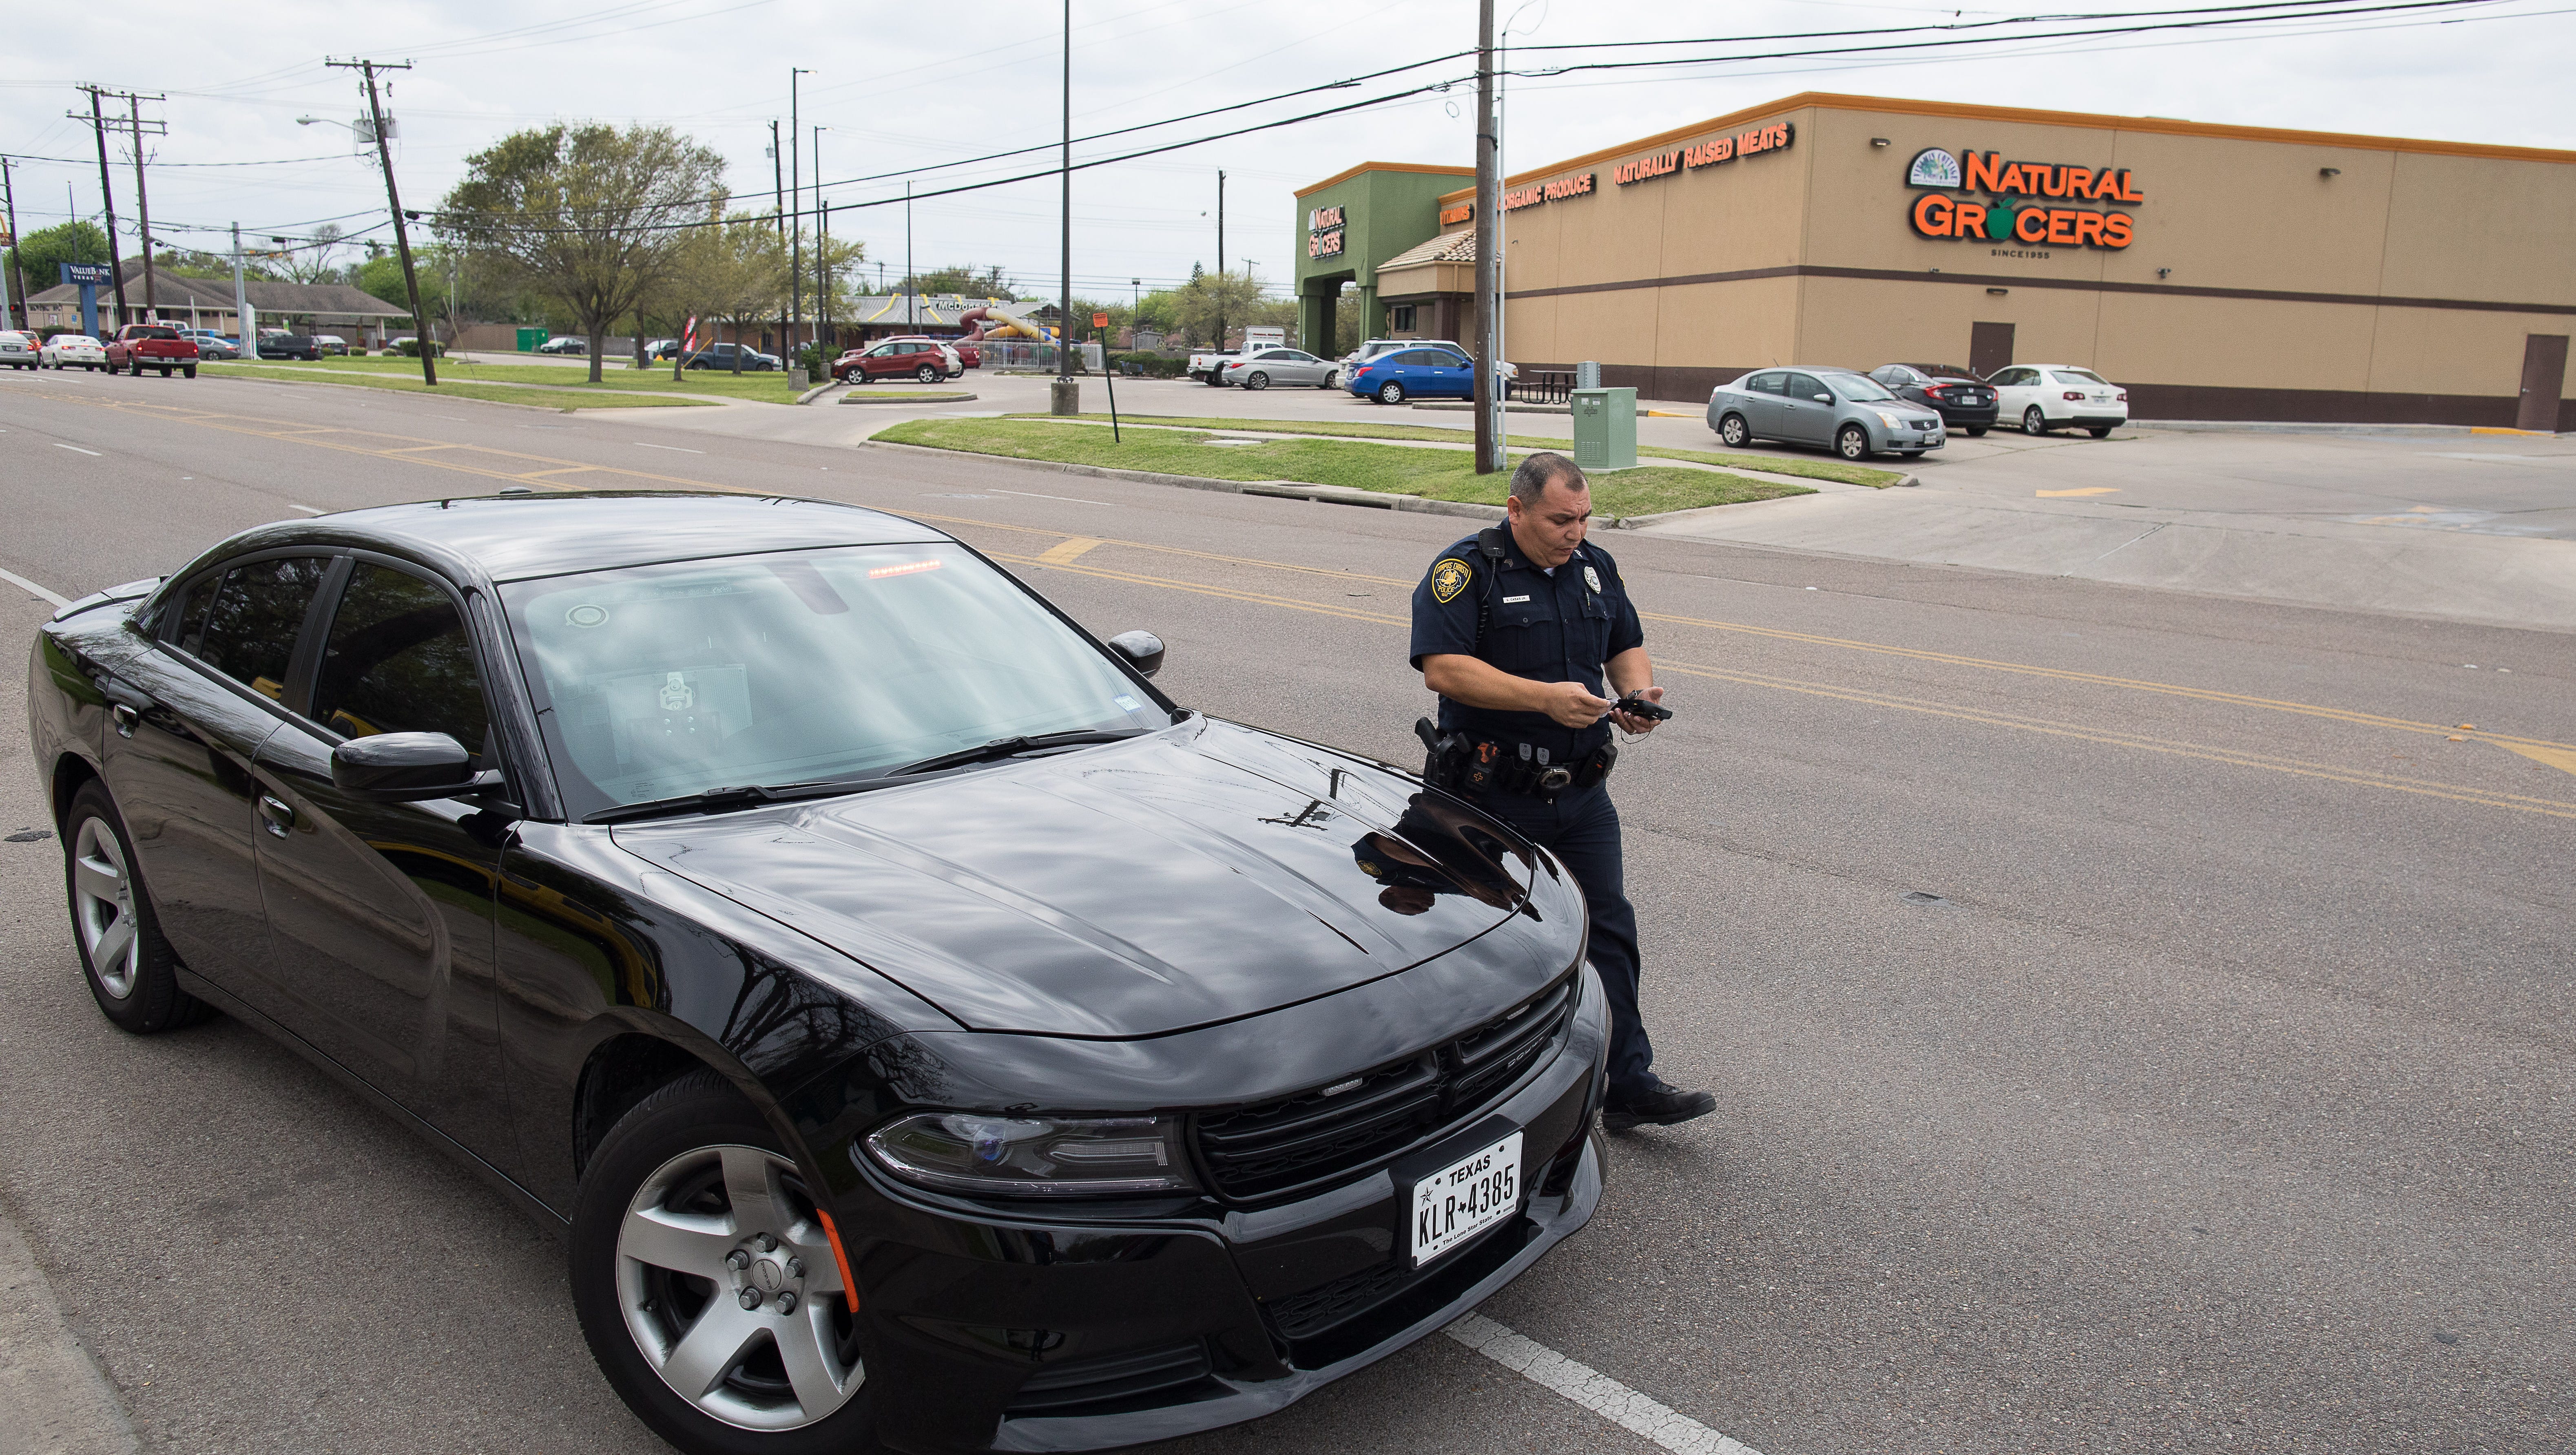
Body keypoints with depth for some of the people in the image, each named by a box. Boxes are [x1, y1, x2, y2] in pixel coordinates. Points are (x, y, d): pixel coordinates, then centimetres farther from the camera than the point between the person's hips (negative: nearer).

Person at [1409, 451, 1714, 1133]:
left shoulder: (1596, 567, 9)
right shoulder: (1464, 571, -11)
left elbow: (1627, 646, 19)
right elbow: (1443, 668, -23)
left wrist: (1638, 692, -4)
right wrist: (1546, 698, -28)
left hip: (1582, 792, 5)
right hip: (1493, 797, -5)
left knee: (1608, 929, 3)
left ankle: (1628, 1085, 10)